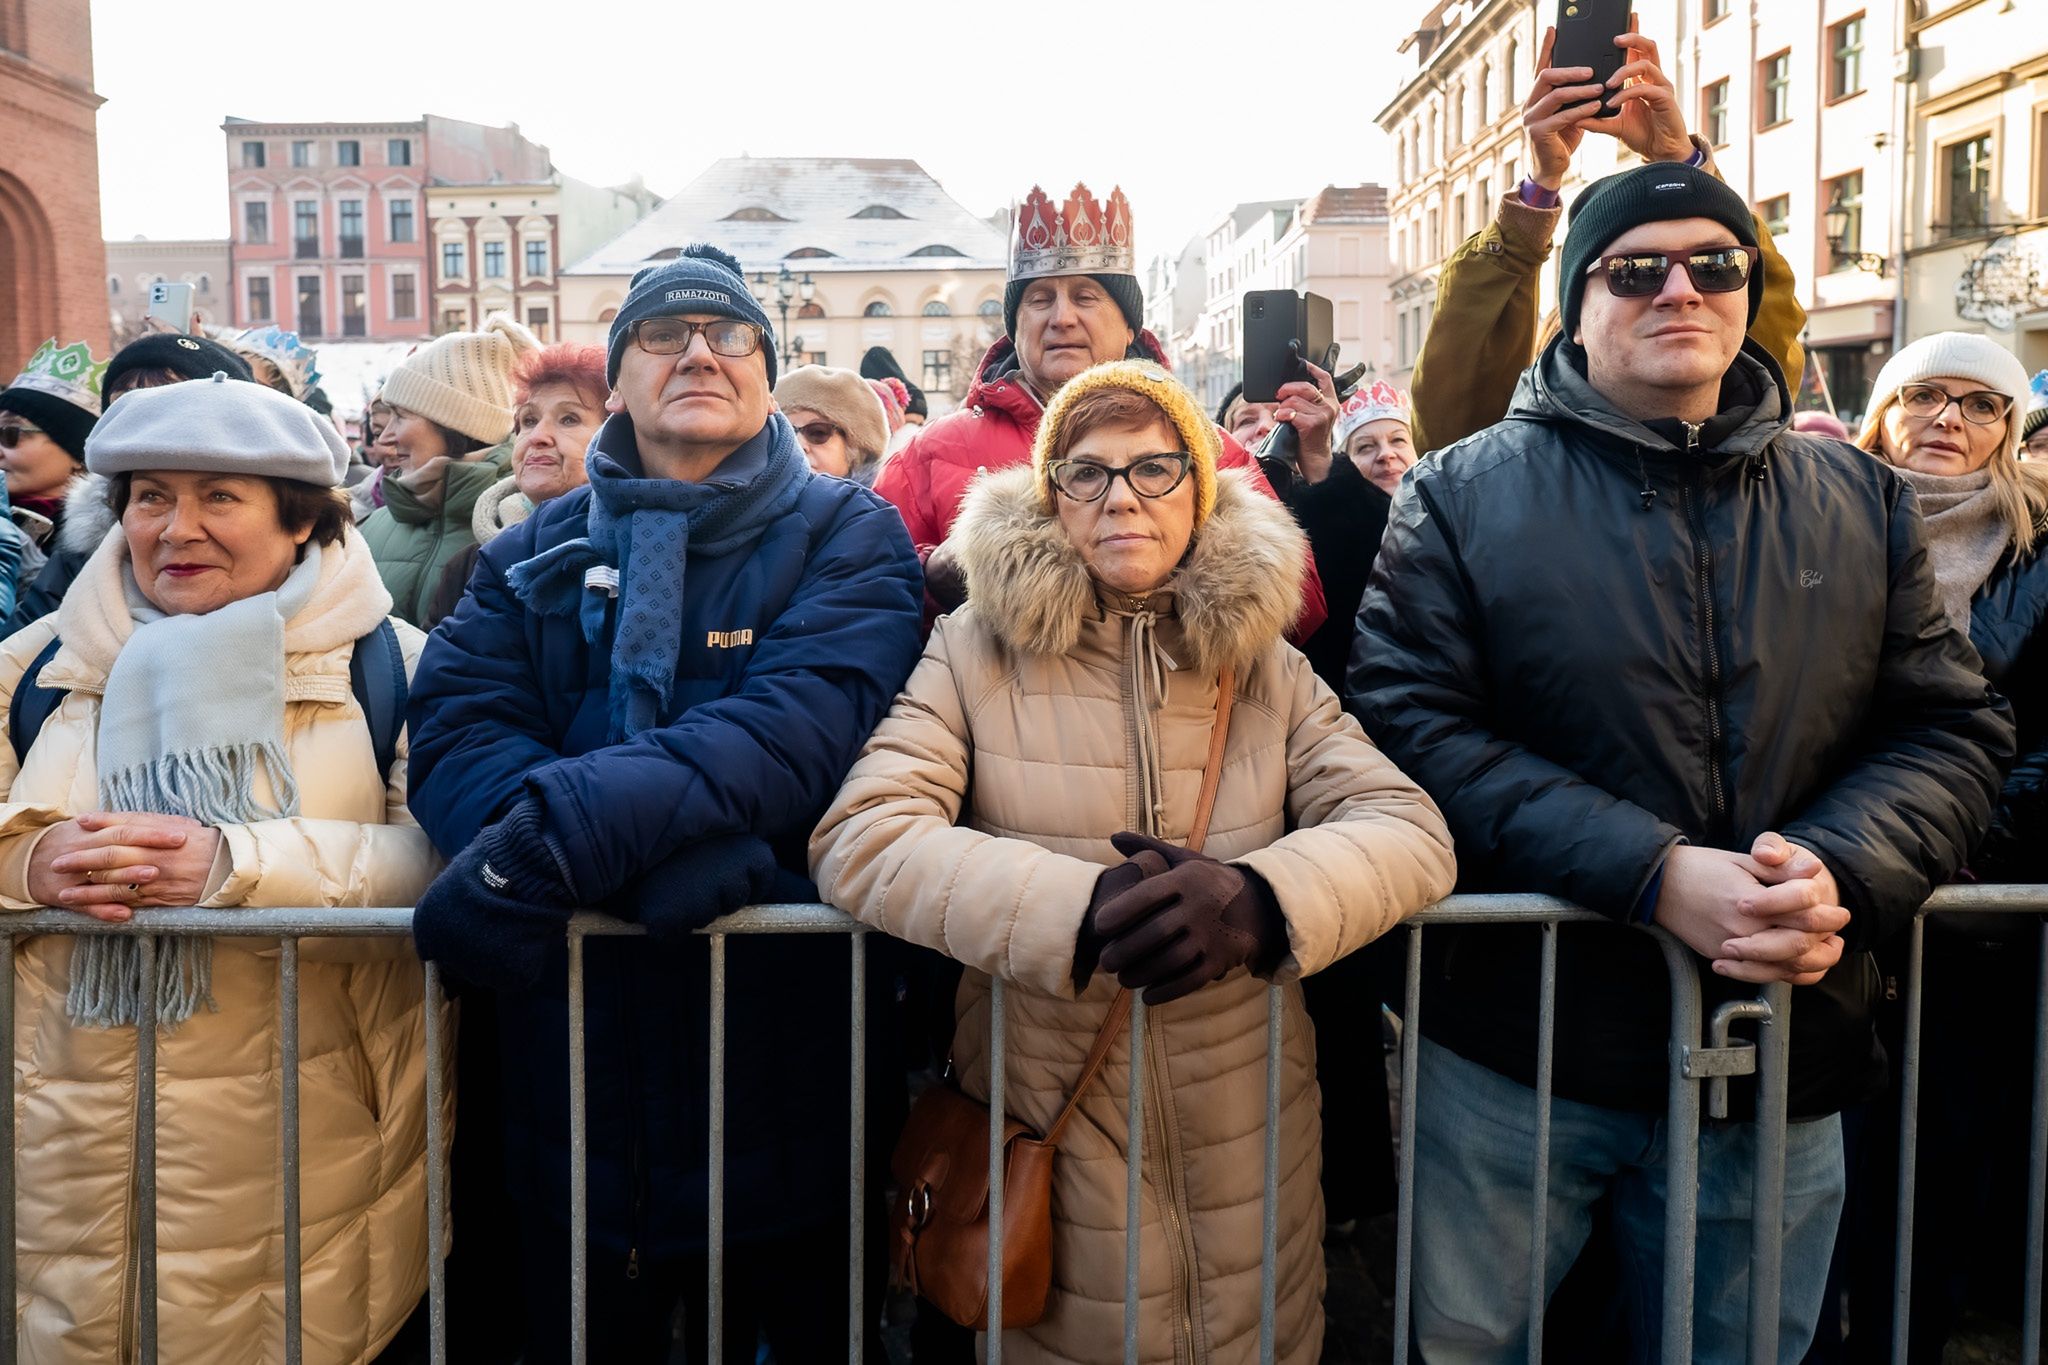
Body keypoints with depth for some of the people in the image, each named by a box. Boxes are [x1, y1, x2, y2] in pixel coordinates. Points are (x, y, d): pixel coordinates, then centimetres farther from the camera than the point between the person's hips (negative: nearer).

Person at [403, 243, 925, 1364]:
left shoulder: (849, 537, -1)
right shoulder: (534, 555, 8)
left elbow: (798, 726, -19)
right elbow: (452, 736, -8)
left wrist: (562, 829, -30)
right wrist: (670, 857, -26)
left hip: (786, 1091, -2)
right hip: (569, 1093, 2)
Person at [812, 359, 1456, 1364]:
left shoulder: (1267, 665, 3)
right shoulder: (977, 651, -4)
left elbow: (1408, 830, -8)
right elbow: (860, 839, -16)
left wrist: (1254, 900, -29)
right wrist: (1080, 911, -30)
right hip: (1045, 1146, -2)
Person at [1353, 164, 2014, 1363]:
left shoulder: (1861, 501, 7)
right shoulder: (1465, 496, -3)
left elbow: (1955, 729, 4)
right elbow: (1416, 725, -13)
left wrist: (1842, 874, -17)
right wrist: (1653, 875, -22)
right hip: (1519, 1052, -2)